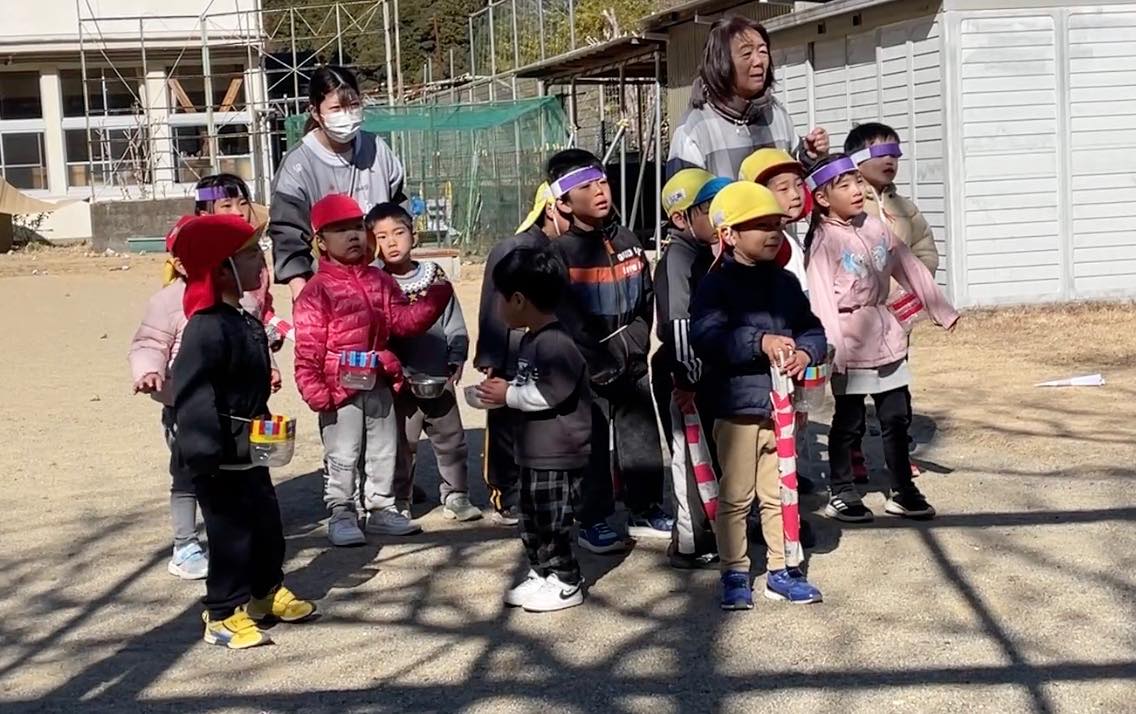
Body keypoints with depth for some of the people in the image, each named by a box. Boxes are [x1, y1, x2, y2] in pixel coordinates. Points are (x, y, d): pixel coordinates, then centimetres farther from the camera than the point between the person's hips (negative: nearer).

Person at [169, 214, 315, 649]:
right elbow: (190, 395, -29)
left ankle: (267, 592, 36)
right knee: (231, 532, -1)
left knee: (266, 522, 19)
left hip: (248, 450, 10)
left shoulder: (244, 322, 8)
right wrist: (204, 456, -31)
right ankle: (223, 616, 11)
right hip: (218, 458, -10)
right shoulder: (207, 329, -24)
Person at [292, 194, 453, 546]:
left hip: (380, 384, 6)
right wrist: (314, 390, -19)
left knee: (384, 452, 15)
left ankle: (381, 508, 27)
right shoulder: (317, 290, -11)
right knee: (342, 457, 2)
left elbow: (403, 319, 6)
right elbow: (308, 348, -14)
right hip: (340, 388, -6)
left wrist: (435, 297, -8)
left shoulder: (380, 280, 8)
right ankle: (340, 514, 13)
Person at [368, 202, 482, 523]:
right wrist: (396, 372, -16)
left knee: (451, 438, 11)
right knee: (402, 442, 4)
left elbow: (454, 323, 5)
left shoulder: (434, 276, 4)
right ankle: (398, 502, 16)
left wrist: (456, 360, -5)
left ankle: (456, 496, 24)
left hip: (439, 378, 3)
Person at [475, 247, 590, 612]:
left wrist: (509, 395, -18)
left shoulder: (555, 343, -21)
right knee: (531, 518, 17)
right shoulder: (531, 340, 12)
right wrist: (506, 389, 5)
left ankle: (566, 583, 11)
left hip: (558, 455, -10)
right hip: (535, 452, 10)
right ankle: (540, 575, 29)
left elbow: (552, 392, -29)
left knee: (552, 520, -1)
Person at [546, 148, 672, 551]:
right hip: (587, 372, -5)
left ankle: (645, 511, 25)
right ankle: (593, 522, 14)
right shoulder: (561, 253, -12)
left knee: (642, 439, 11)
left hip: (632, 365, 5)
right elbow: (566, 320, -15)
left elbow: (647, 302, 11)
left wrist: (631, 345, -2)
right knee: (592, 447, 3)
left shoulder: (628, 242, 7)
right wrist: (598, 364, -15)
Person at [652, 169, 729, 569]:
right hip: (683, 377, -9)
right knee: (690, 454, -2)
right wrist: (686, 379, -25)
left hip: (708, 372, 9)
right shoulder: (677, 259, -17)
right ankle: (689, 544, 7)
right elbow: (678, 324, -23)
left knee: (709, 452, 17)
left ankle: (705, 530, 30)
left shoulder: (708, 254, 11)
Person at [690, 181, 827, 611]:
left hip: (780, 406, 5)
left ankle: (781, 571, 24)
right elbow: (705, 337, -23)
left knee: (780, 494, 13)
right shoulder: (717, 284, -10)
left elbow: (812, 329, 14)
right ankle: (735, 575, 16)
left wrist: (806, 351, -9)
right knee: (736, 497, 5)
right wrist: (759, 342, -29)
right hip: (737, 408, -5)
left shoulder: (785, 282, 10)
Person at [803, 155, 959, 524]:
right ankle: (841, 495, 16)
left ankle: (902, 491, 22)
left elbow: (911, 269, 11)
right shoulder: (824, 239, -12)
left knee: (897, 417, 11)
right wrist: (833, 346, -25)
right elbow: (821, 295, -18)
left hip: (886, 336, 6)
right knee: (849, 421, 4)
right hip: (850, 341, -6)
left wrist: (943, 310, 12)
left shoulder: (875, 227, 6)